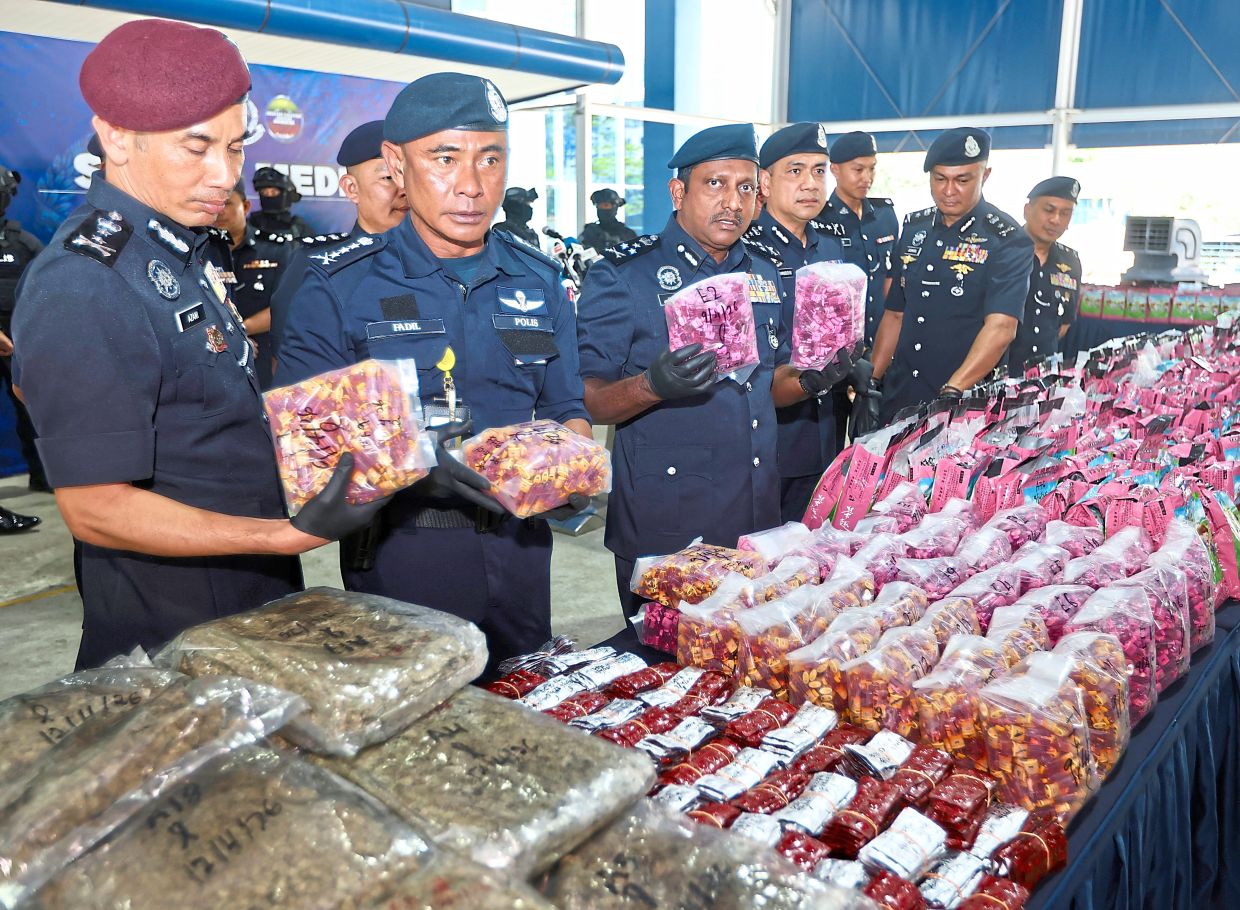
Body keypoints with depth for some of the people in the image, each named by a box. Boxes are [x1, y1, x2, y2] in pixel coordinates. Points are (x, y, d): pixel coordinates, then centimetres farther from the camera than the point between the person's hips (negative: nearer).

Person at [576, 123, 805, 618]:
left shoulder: (764, 274, 10)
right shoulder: (623, 273, -9)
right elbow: (586, 400, -13)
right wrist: (652, 385, -31)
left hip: (757, 523, 6)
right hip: (662, 531, -6)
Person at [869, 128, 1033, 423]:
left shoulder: (1008, 240, -10)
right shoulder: (914, 227, 7)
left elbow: (1001, 328, -22)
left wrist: (952, 391, -33)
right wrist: (871, 381, 5)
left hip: (967, 402, -5)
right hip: (898, 397, 5)